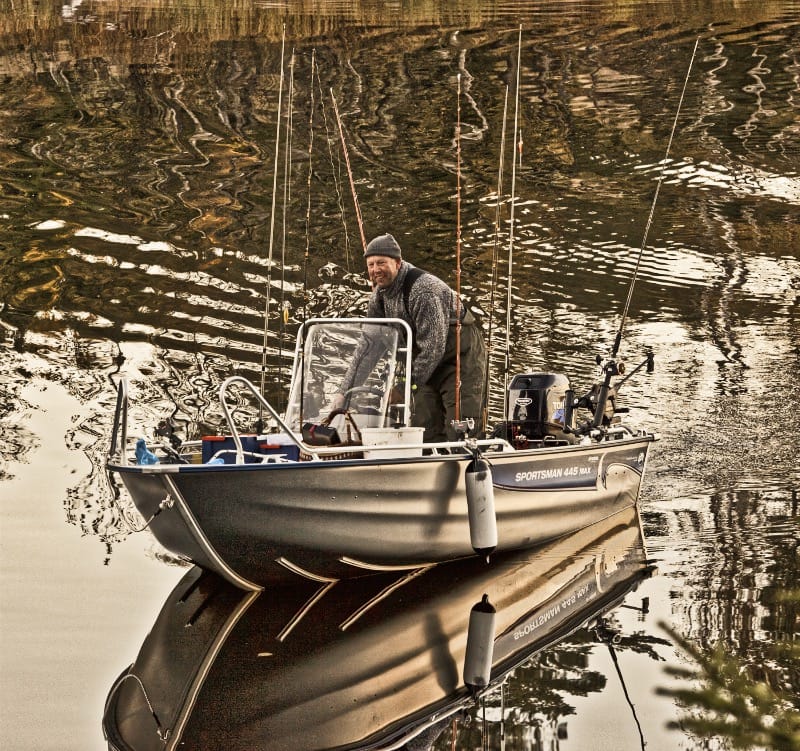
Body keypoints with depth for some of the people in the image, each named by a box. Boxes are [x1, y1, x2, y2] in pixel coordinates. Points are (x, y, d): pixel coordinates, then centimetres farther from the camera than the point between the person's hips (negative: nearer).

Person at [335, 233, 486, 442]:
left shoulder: (424, 289, -28)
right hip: (428, 362, 8)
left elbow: (432, 347, -30)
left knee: (459, 433, -16)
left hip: (462, 356, -8)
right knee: (425, 429, 4)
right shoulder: (380, 295, -1)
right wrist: (347, 389, -3)